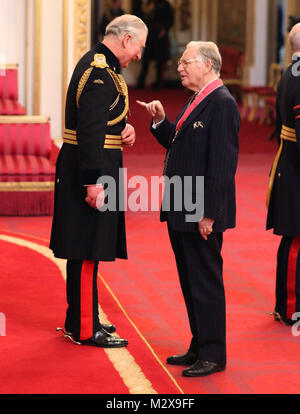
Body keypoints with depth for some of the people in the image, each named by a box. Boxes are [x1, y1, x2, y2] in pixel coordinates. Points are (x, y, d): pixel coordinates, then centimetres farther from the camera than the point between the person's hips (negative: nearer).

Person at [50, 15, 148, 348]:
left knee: (85, 250, 17)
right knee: (87, 250, -4)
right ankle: (85, 329, 1)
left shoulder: (97, 65, 14)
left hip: (90, 171, 11)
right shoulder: (100, 75, -19)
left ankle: (80, 319, 26)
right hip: (92, 172, -11)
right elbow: (90, 131, -24)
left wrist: (123, 130, 4)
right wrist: (94, 181, -26)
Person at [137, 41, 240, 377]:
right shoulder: (197, 101, 16)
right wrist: (161, 121, 5)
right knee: (191, 283, 15)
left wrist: (208, 213, -22)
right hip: (181, 212, 10)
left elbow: (222, 163, -20)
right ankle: (199, 348, 24)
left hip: (201, 214, -10)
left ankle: (212, 355, 6)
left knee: (205, 283, -2)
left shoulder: (222, 103, -16)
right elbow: (177, 145, 21)